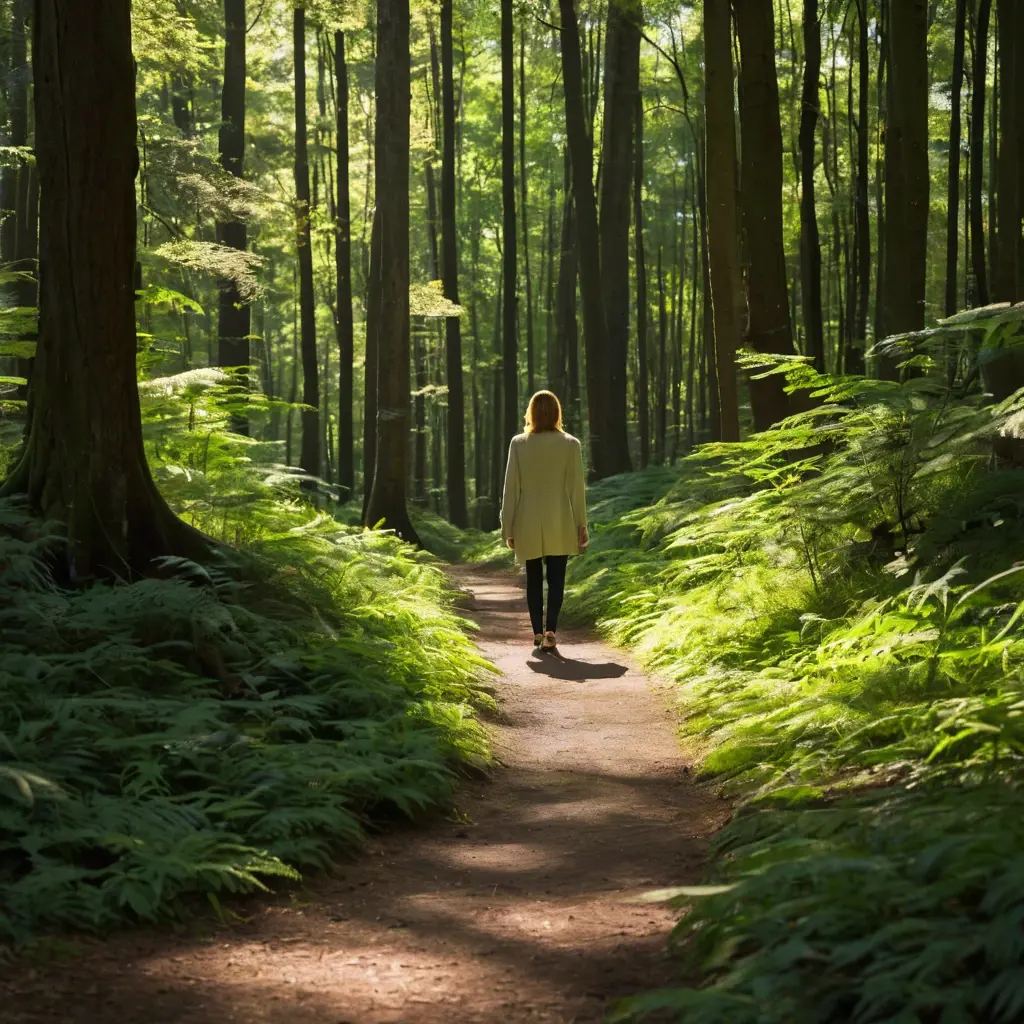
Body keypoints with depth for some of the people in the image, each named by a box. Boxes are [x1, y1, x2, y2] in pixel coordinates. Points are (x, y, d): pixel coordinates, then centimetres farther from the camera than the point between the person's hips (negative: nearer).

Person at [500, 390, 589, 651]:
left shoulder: (519, 444, -4)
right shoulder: (570, 444, -4)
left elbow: (511, 487, -2)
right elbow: (577, 487, -2)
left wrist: (508, 526, 6)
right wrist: (581, 525, 5)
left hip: (529, 522, 0)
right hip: (560, 523, 0)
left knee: (534, 578, 11)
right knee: (556, 578, 4)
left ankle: (538, 632, 12)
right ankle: (550, 631, -9)